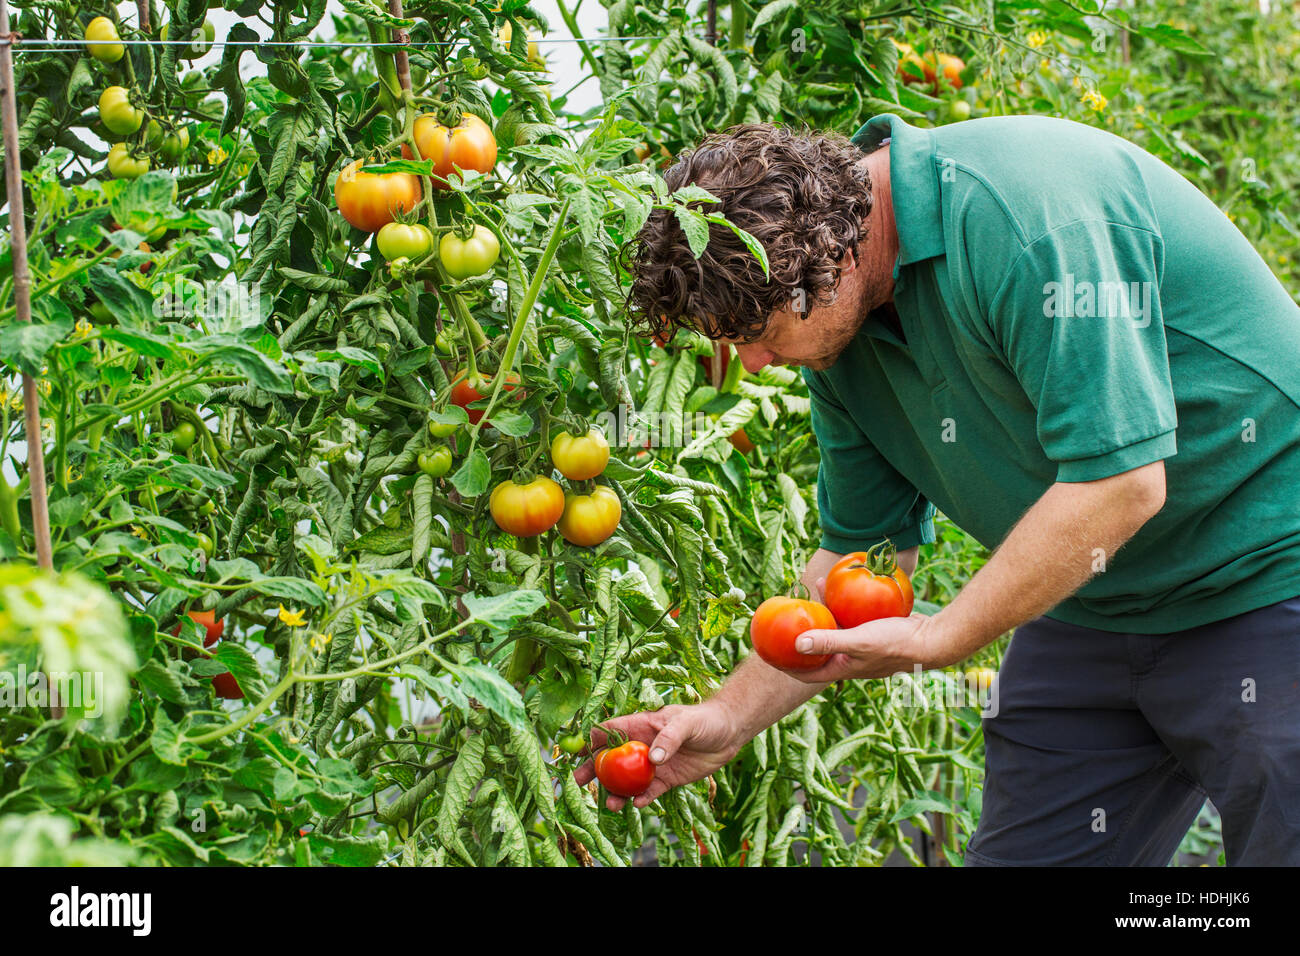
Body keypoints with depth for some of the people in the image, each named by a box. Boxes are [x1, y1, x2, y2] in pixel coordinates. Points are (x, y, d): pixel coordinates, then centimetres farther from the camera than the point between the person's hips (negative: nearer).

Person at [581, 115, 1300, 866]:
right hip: (1097, 603, 8)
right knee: (1025, 854, 4)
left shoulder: (1023, 212, -27)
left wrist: (940, 638, -21)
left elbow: (1120, 482, -29)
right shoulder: (846, 327, 0)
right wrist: (731, 717, 2)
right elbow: (863, 549, 10)